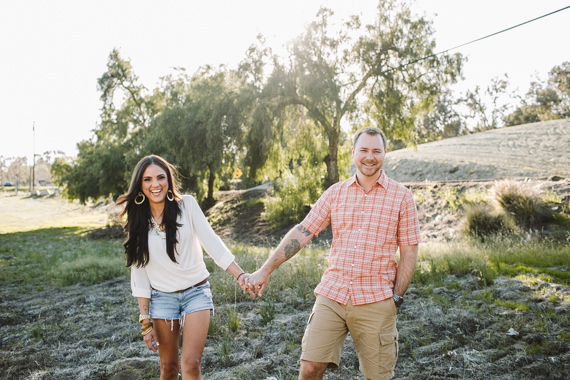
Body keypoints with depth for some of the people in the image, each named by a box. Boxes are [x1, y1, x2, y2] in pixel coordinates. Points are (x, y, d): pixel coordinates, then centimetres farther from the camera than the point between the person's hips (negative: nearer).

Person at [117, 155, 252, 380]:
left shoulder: (187, 205, -6)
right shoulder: (138, 221, -1)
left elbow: (211, 242, -11)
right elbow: (139, 271, 0)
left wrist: (240, 275, -22)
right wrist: (145, 321, -1)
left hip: (196, 291, -2)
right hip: (162, 296, 2)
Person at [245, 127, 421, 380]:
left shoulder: (401, 196, 0)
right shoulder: (335, 193, 6)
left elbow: (409, 251, 2)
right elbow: (302, 232, 2)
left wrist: (397, 297, -4)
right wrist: (265, 270, -4)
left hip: (375, 300, -1)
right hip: (331, 294, 2)